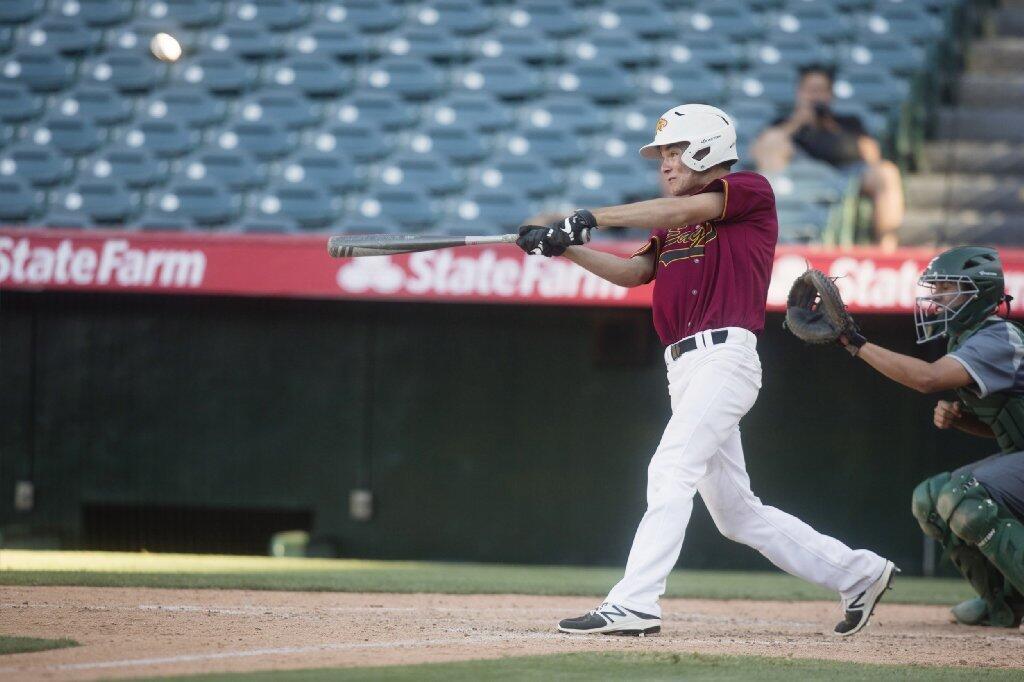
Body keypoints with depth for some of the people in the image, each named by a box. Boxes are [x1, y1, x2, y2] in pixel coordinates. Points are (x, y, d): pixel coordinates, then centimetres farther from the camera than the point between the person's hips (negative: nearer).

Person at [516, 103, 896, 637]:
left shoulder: (751, 192, 0)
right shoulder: (673, 225, 25)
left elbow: (685, 208, -15)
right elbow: (634, 272, 12)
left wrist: (591, 217, -18)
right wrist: (567, 247, -2)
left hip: (724, 357, -9)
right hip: (686, 369, 9)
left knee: (671, 473, -20)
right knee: (735, 512, 10)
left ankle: (633, 605, -27)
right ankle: (857, 573, 19)